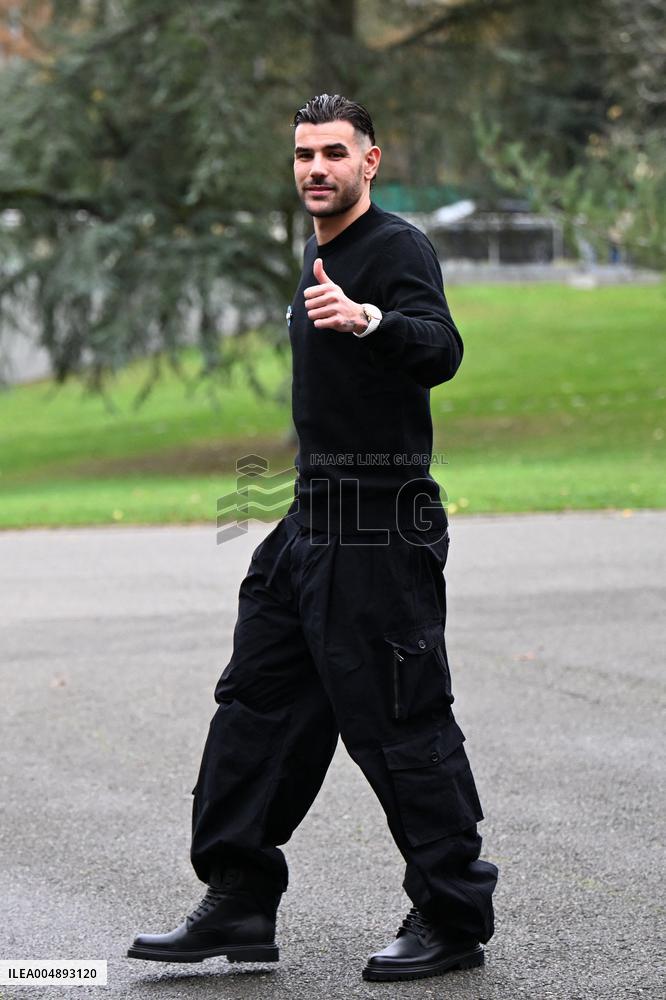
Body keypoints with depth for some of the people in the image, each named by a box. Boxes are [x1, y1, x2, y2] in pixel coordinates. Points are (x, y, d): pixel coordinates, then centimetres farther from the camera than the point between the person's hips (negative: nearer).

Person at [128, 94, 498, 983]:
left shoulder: (398, 247, -11)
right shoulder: (320, 256, 18)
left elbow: (441, 351, -30)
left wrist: (367, 319, -46)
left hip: (379, 525, -10)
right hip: (313, 518, 10)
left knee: (400, 719, -7)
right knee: (258, 703, 9)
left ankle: (454, 920, 2)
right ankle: (239, 905, 15)